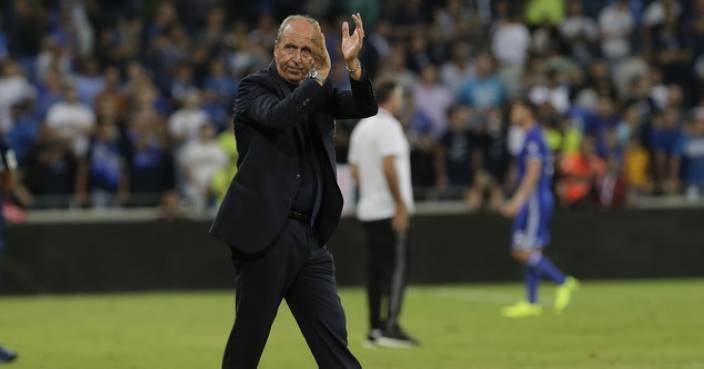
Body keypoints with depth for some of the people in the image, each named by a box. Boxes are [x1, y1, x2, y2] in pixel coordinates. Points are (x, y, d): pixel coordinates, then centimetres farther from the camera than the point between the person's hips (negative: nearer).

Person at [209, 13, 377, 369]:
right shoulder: (255, 88, -1)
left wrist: (352, 63, -17)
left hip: (310, 237, 5)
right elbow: (278, 116, -22)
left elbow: (365, 108, -1)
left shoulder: (318, 92, 14)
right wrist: (320, 74, -21)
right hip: (265, 233, -5)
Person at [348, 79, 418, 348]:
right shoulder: (387, 126, -12)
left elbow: (355, 170, 17)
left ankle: (375, 330, 8)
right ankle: (390, 328, -11)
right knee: (396, 267, -7)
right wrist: (400, 205, -19)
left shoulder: (361, 127, 15)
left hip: (368, 210, 8)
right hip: (389, 210, -8)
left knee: (375, 269, 8)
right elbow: (389, 167, -21)